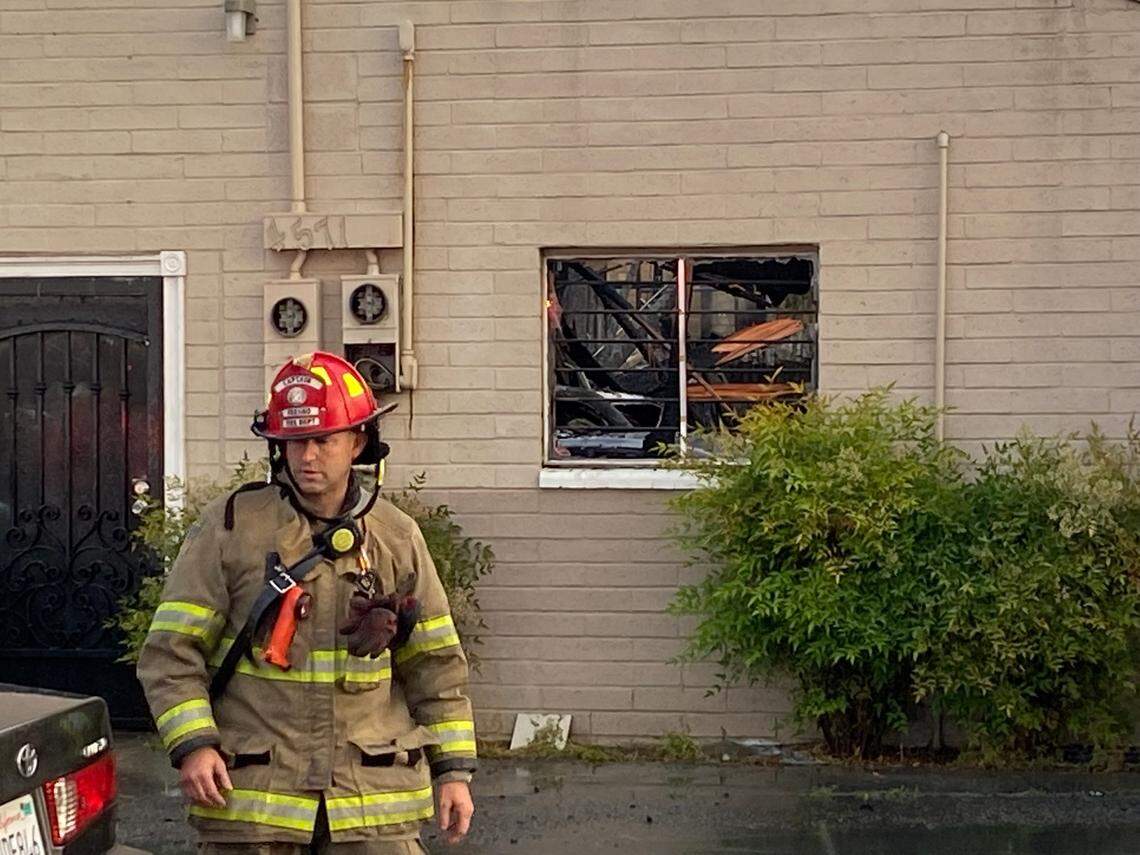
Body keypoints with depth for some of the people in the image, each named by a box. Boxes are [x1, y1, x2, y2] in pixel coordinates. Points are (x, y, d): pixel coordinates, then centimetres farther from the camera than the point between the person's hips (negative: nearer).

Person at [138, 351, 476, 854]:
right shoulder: (229, 528, 0)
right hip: (250, 798, -2)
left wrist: (453, 769, 8)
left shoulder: (398, 539, 8)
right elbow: (171, 651, -1)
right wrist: (192, 745, -13)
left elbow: (436, 663, 12)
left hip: (375, 800, 2)